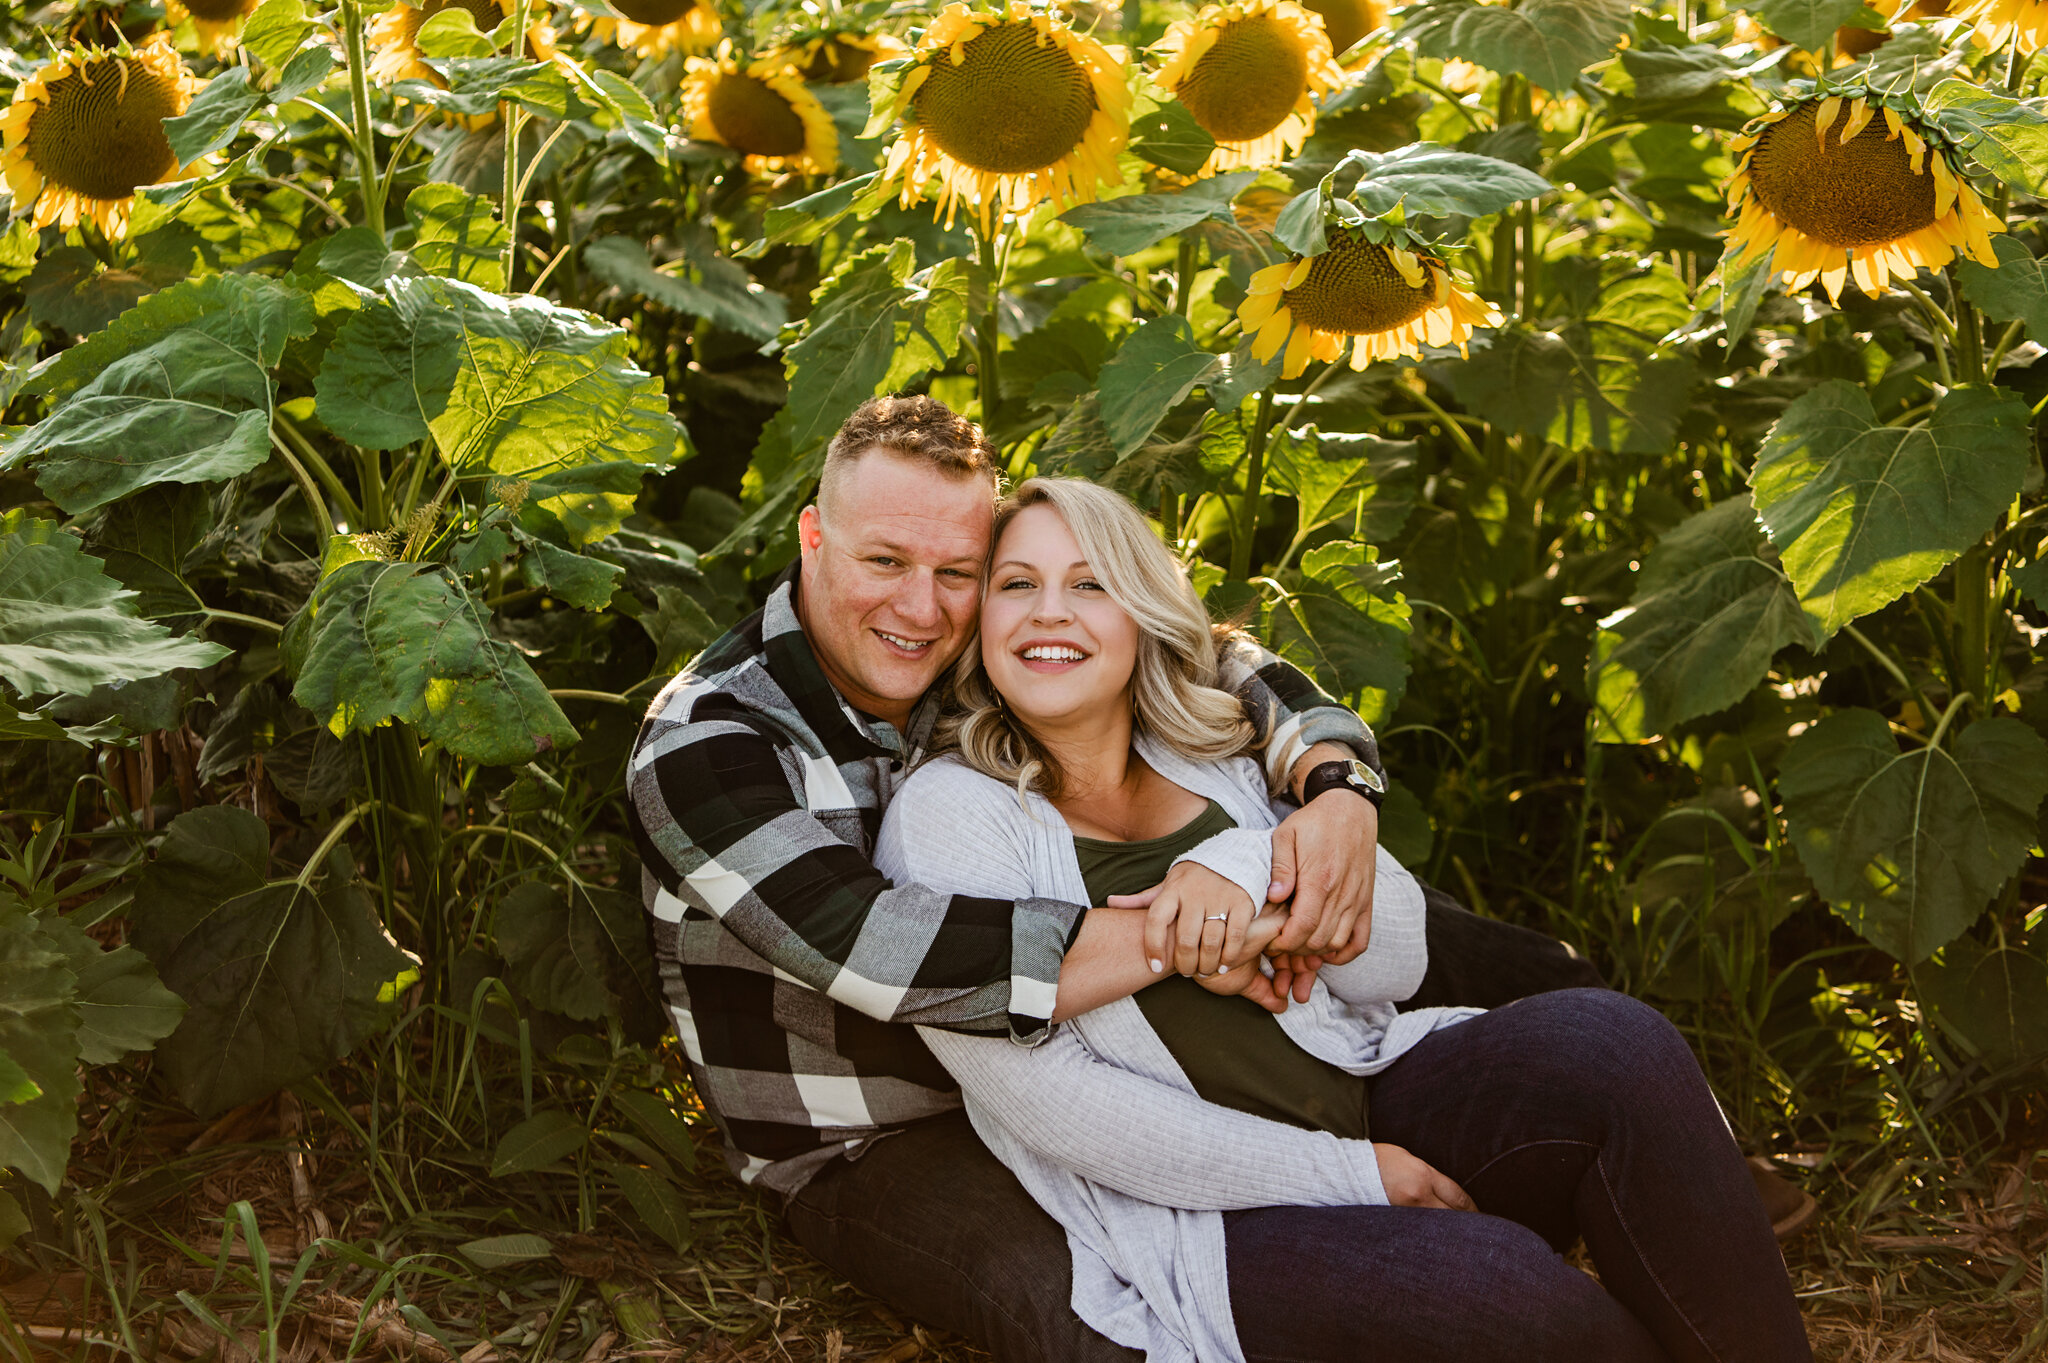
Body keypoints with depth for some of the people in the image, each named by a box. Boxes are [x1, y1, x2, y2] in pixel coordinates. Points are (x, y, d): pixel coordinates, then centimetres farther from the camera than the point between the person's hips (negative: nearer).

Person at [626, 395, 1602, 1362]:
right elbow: (872, 949, -37)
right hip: (872, 1147, -6)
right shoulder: (703, 744, -22)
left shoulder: (976, 668, -3)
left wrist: (1337, 791, -25)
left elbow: (1213, 665, -2)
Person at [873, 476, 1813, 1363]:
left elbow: (1394, 961, 3)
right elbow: (1049, 1104, -14)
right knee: (1500, 1284, -31)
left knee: (1610, 1042, -21)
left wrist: (1249, 862, -19)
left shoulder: (1212, 762, 11)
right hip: (1202, 1217, -5)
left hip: (1372, 1103, 5)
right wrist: (1349, 1178, -15)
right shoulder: (949, 813, -5)